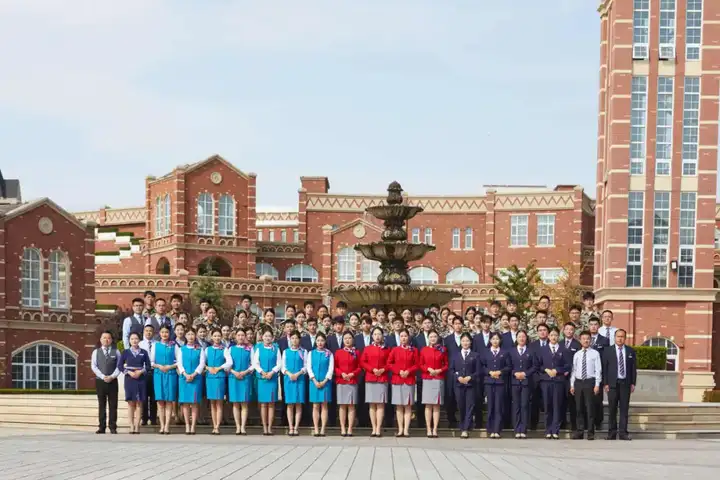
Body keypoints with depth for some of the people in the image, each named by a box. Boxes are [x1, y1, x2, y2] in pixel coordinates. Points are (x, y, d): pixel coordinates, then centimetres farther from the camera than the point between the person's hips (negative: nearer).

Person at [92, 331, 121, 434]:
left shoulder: (116, 352, 8)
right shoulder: (96, 352, 8)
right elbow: (93, 366, 0)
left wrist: (112, 376, -12)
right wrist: (103, 376, -11)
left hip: (113, 381, 0)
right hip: (100, 381, 0)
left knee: (113, 405, -1)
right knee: (101, 405, 3)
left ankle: (113, 427, 1)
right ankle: (101, 427, 5)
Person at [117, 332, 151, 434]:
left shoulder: (144, 353, 5)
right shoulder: (125, 352, 5)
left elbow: (148, 366, 5)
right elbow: (120, 366, 2)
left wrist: (141, 372, -12)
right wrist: (129, 372, -11)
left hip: (141, 379, 0)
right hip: (129, 379, 0)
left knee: (139, 403, -1)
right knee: (131, 403, -1)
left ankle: (137, 426, 0)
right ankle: (131, 426, -1)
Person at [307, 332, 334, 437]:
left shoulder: (329, 354, 4)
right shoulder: (311, 353, 7)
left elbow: (331, 368, -1)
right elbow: (309, 368, 2)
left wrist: (324, 381, -10)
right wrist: (315, 381, -9)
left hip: (325, 382, -1)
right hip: (314, 382, 1)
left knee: (324, 406, -1)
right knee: (315, 406, 1)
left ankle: (323, 430, -1)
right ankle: (316, 430, 1)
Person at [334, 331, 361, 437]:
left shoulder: (356, 353, 6)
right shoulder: (338, 352, 6)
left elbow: (359, 367, 5)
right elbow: (335, 367, 5)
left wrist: (353, 374, -12)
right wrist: (342, 374, -11)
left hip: (353, 381, 0)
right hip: (341, 382, 0)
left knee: (351, 405, -1)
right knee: (342, 406, 0)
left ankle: (350, 429, 0)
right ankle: (343, 429, 3)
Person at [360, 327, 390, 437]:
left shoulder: (387, 350, 7)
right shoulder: (367, 349, 8)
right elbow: (362, 362, 4)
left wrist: (383, 369, -11)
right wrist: (372, 369, -9)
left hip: (383, 378, -1)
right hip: (370, 379, 1)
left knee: (380, 404, -4)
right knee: (372, 404, 1)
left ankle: (378, 429, -5)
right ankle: (374, 429, 3)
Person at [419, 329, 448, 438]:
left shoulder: (443, 349, 5)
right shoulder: (424, 350, 6)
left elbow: (446, 365, 7)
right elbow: (421, 365, 7)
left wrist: (439, 370, -10)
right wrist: (428, 369, -11)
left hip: (439, 379, 0)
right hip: (427, 379, 0)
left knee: (437, 405, 0)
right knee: (428, 405, -1)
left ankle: (435, 429, 1)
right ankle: (429, 429, 1)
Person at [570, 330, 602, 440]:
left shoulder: (595, 353, -1)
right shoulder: (577, 355, 11)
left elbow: (598, 370, -4)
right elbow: (573, 370, 12)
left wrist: (597, 385, -9)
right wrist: (572, 385, 7)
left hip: (590, 382, -4)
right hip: (578, 382, 4)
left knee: (590, 408, -2)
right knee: (579, 408, 7)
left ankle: (590, 432, 4)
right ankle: (579, 431, 14)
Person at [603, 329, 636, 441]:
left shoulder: (630, 351, 9)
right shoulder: (608, 351, 4)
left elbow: (634, 368, 9)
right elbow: (604, 368, 1)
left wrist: (633, 383, 2)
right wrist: (605, 383, -5)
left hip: (625, 383, 1)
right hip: (613, 383, -1)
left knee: (624, 409, 0)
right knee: (612, 409, 1)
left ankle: (623, 432, 2)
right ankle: (612, 432, 7)